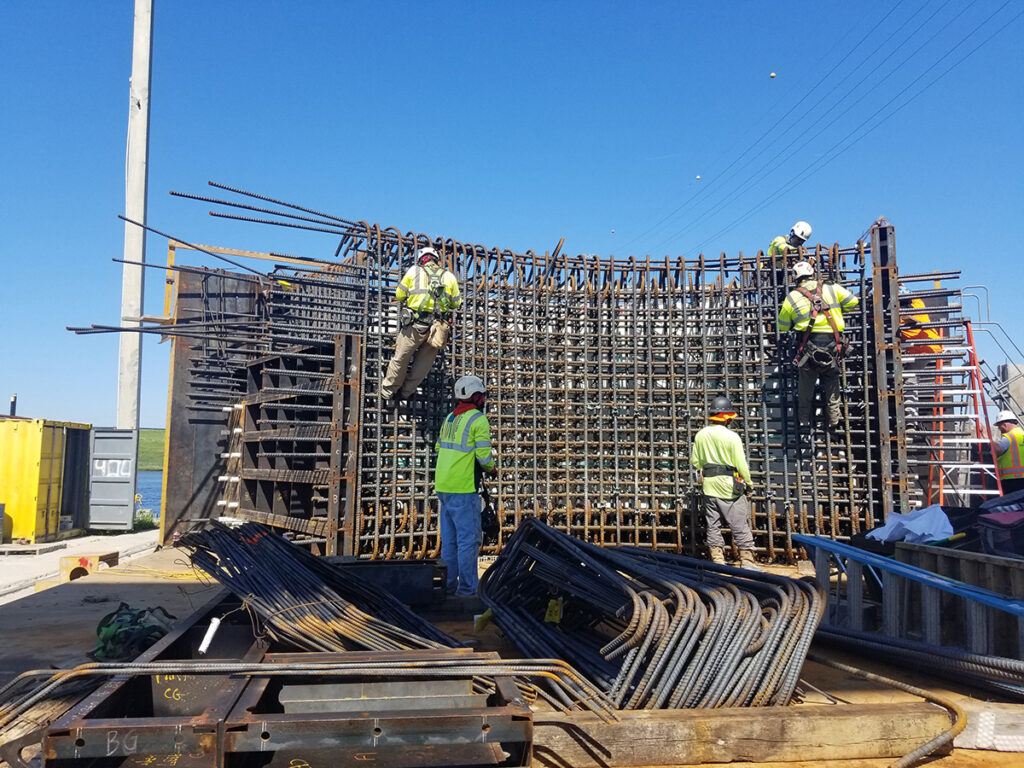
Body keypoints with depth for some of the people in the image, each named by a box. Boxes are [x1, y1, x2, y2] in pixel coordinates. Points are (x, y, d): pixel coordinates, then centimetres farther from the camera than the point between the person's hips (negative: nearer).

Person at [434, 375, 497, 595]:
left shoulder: (450, 418, 12)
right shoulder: (479, 420, -11)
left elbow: (439, 449, 19)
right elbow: (484, 456, -16)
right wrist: (492, 468, 5)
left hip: (443, 486, 8)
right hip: (463, 488, -8)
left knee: (449, 539, 13)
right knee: (469, 538, -3)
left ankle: (449, 586, 18)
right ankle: (467, 589, -1)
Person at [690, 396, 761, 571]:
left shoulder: (700, 435, 2)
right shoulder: (732, 436, -14)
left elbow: (695, 461, 10)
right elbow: (741, 465, -12)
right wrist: (749, 482, 3)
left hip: (709, 486, 5)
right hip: (729, 486, -5)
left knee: (713, 525, 11)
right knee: (740, 525, 3)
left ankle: (717, 560, 14)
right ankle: (747, 561, 7)